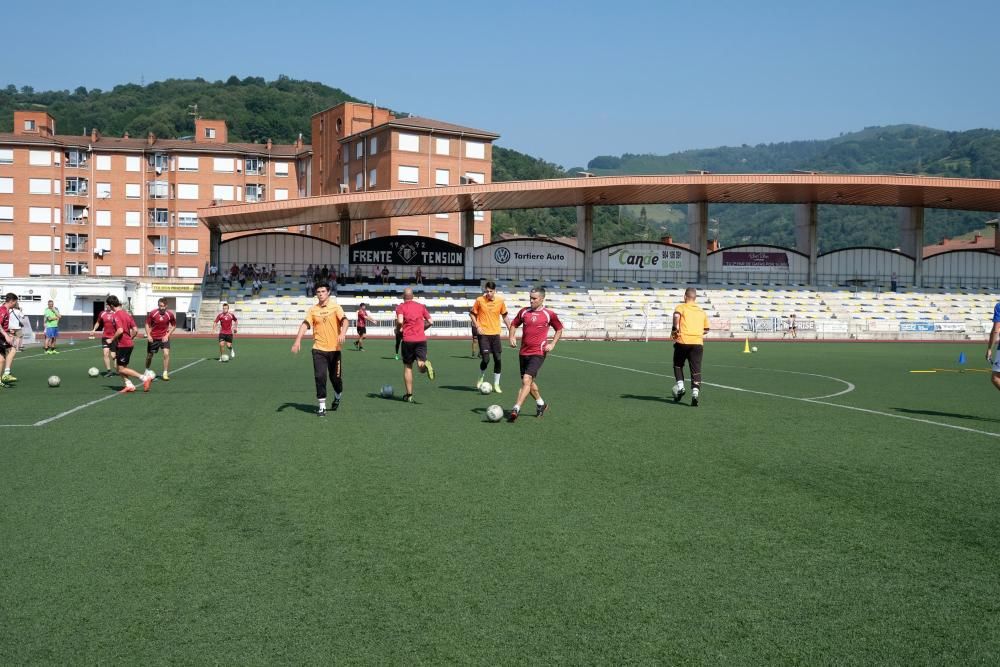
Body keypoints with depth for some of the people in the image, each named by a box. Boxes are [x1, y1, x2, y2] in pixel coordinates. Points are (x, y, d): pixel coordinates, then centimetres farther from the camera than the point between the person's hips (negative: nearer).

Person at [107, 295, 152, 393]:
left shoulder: (117, 315, -14)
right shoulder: (126, 313, 11)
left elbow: (120, 331, -27)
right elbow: (135, 330, 9)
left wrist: (112, 339, -13)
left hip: (123, 345, -9)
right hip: (129, 344, 9)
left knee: (122, 369, -3)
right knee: (119, 367, 16)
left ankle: (145, 378, -9)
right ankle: (129, 385, 12)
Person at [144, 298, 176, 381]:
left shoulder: (170, 314, -11)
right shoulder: (152, 313, -13)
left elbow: (174, 326, 3)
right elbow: (147, 324, -1)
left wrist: (167, 335, -7)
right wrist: (148, 335, -12)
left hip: (164, 337, 0)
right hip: (153, 338, 0)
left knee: (166, 354, -19)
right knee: (149, 355, 12)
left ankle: (165, 373, -11)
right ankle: (147, 371, 38)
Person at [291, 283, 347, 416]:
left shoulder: (335, 306, -1)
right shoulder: (313, 310, 4)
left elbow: (344, 320, -15)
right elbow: (305, 324, -7)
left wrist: (343, 333, -36)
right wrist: (298, 340, -22)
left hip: (334, 349, -1)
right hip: (319, 349, 1)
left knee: (335, 377, 7)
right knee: (320, 376, -8)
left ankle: (337, 397, 39)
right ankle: (322, 406, 1)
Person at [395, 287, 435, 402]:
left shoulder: (401, 307, 2)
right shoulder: (421, 306, 12)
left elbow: (400, 321, -16)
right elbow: (430, 322, 10)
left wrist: (398, 329, 3)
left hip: (408, 340, -2)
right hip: (421, 339, 2)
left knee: (408, 367, 11)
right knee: (421, 364, -1)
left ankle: (409, 395, 11)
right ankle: (425, 364, -40)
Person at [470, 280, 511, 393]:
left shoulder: (500, 301, 1)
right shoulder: (479, 300, -5)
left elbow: (505, 316, 13)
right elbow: (472, 314, 5)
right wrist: (478, 326, -8)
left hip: (495, 334, 3)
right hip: (484, 334, -3)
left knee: (497, 359, 0)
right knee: (485, 359, -10)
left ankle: (496, 384, 13)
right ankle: (481, 378, 19)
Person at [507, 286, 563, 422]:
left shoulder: (549, 315, -2)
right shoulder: (524, 312, 6)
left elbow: (559, 330, 11)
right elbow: (513, 325, 20)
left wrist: (552, 344, -2)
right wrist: (512, 337, 1)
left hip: (538, 353, -5)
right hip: (523, 353, 5)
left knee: (526, 380, -19)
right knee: (529, 381, 16)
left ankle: (516, 409, -24)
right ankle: (541, 404, 38)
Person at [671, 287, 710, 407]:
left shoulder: (681, 307, 5)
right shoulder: (701, 311, 19)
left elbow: (677, 315, -19)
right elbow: (706, 330, 20)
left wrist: (675, 328, -8)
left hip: (682, 342, -2)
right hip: (698, 342, 2)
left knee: (678, 365, 19)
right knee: (696, 370, 0)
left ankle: (680, 386, 4)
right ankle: (695, 392, -16)